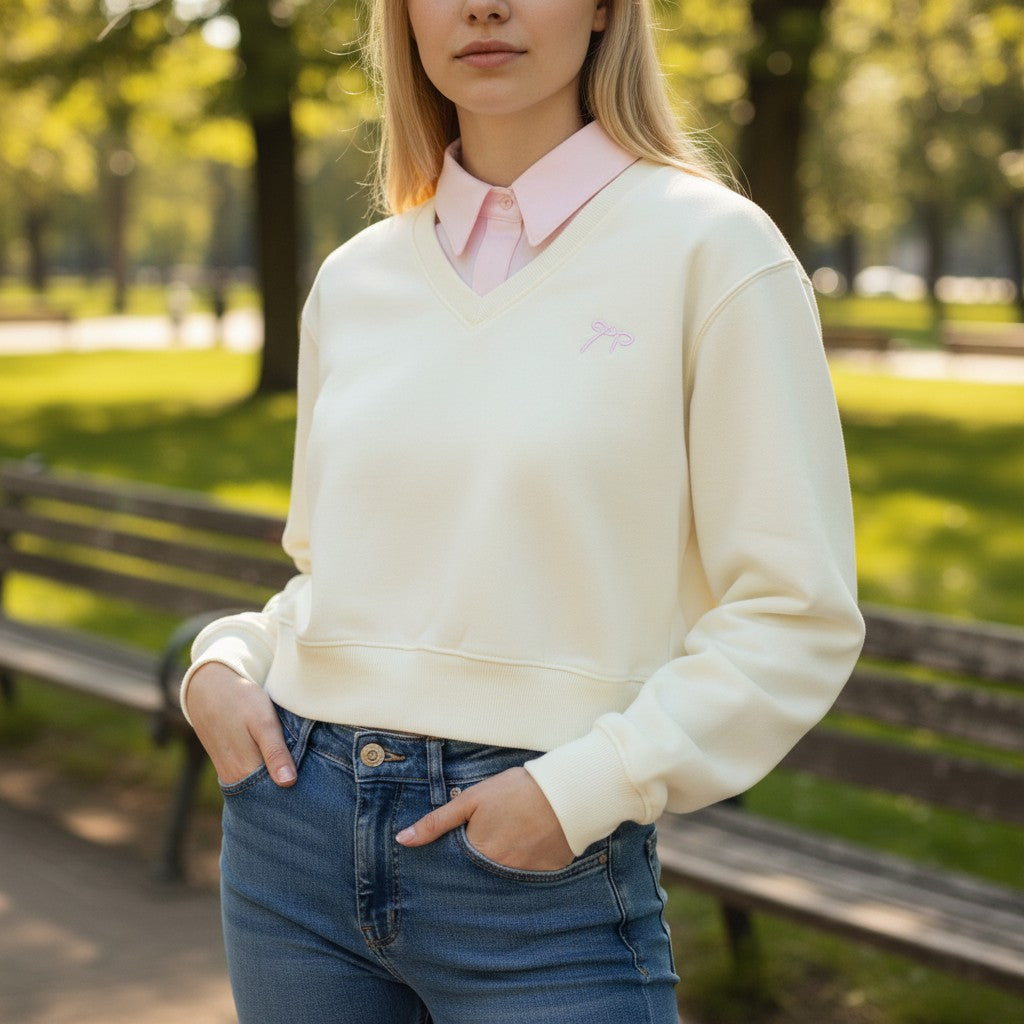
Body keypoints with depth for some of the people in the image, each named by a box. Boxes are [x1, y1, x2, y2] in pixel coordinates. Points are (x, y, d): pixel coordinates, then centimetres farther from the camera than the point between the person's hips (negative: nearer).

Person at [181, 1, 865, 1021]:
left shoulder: (708, 247, -6)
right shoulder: (355, 279, 8)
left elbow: (797, 620, -8)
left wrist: (580, 791, -15)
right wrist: (223, 661, 0)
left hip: (546, 868, -4)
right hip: (296, 825, 4)